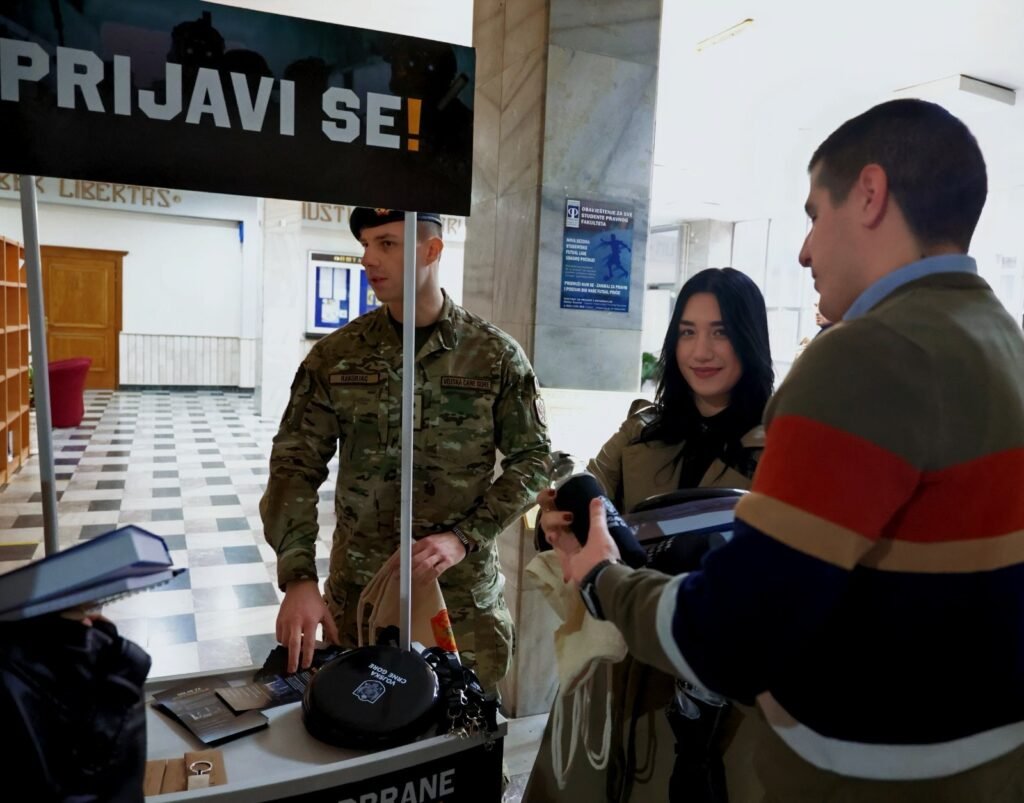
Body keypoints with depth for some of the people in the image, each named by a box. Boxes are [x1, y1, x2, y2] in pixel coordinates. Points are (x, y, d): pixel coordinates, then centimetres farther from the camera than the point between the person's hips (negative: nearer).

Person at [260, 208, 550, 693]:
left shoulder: (496, 356, -5)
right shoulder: (335, 356, -2)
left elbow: (531, 460, -2)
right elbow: (294, 467, -4)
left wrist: (464, 537, -15)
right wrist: (298, 578, -17)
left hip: (464, 596, -1)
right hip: (356, 594, 2)